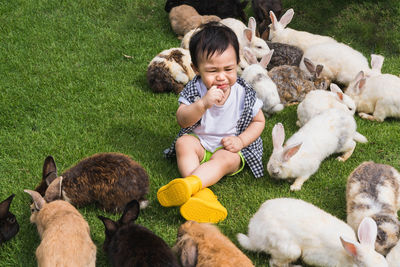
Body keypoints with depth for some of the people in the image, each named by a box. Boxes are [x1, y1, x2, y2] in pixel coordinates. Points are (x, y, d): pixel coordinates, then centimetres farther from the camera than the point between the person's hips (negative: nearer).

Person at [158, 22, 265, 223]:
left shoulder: (244, 94, -10)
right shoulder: (194, 90, -11)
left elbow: (259, 121, 2)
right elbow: (183, 121, -19)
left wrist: (241, 141, -15)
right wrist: (203, 103, -37)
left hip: (229, 147, -2)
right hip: (199, 141, 2)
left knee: (224, 160, -32)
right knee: (183, 143, -26)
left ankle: (190, 184, -55)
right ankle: (202, 193, -42)